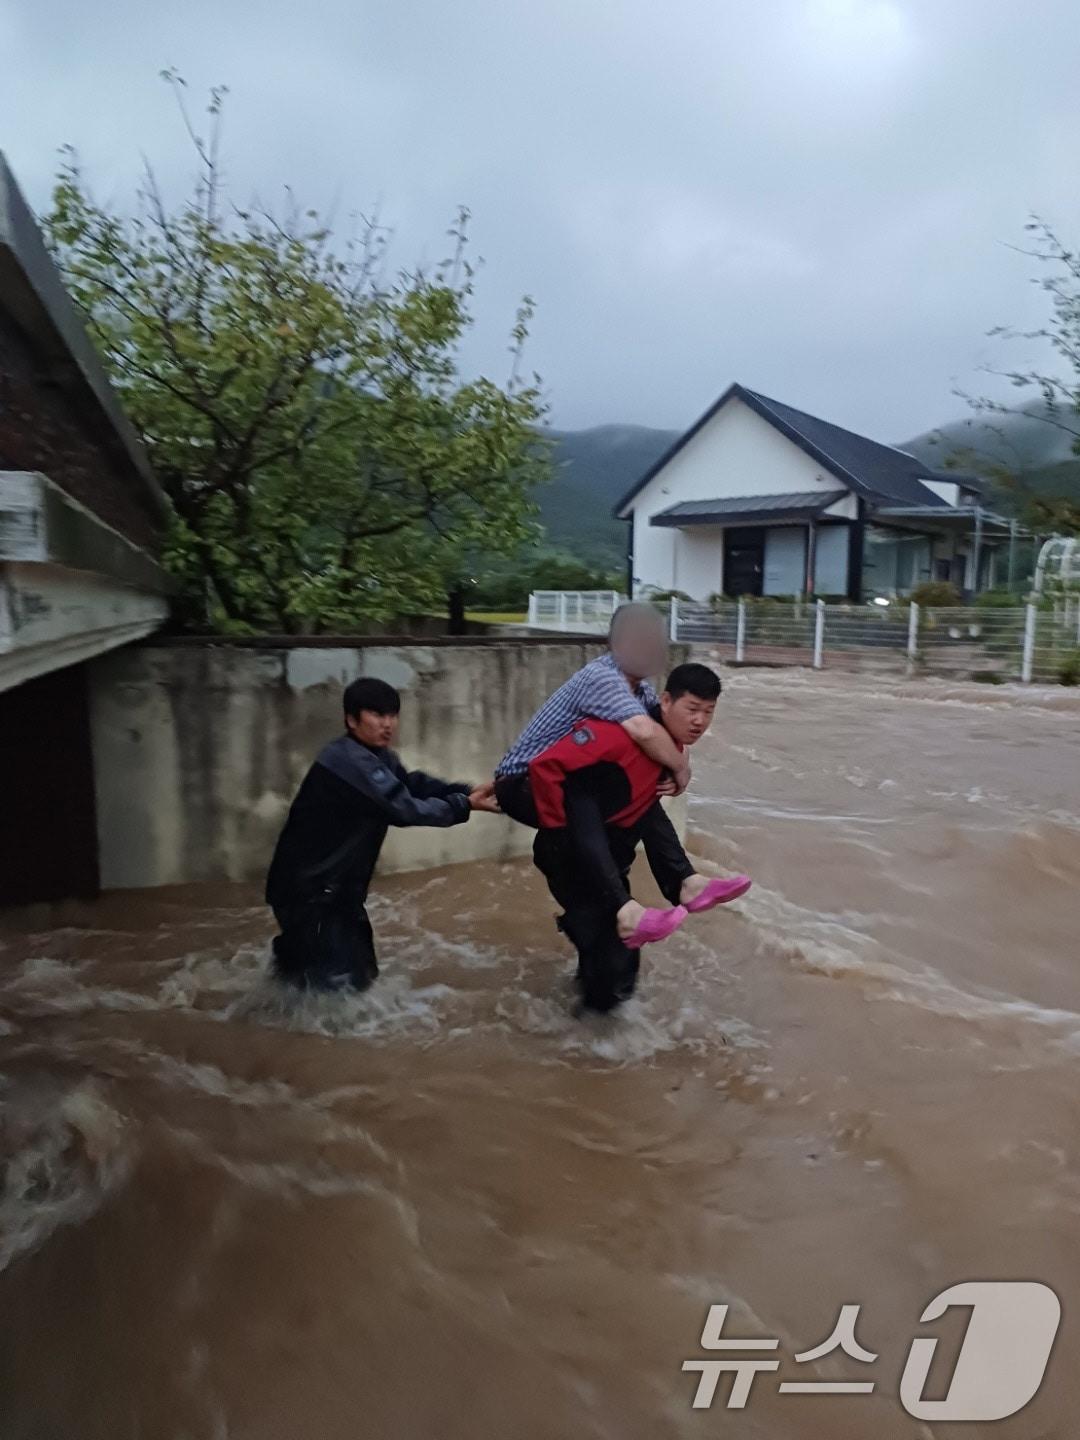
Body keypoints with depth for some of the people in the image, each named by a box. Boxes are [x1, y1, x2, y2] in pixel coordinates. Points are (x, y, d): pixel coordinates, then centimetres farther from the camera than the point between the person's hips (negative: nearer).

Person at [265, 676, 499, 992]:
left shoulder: (378, 756, 7)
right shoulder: (348, 760, -27)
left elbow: (415, 784, -2)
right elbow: (404, 808, -29)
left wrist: (468, 791, -16)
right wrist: (465, 805, -23)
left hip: (336, 886, 10)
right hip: (306, 888, -10)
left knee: (362, 971, 18)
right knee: (341, 980, -4)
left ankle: (296, 951, 37)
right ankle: (292, 963, 20)